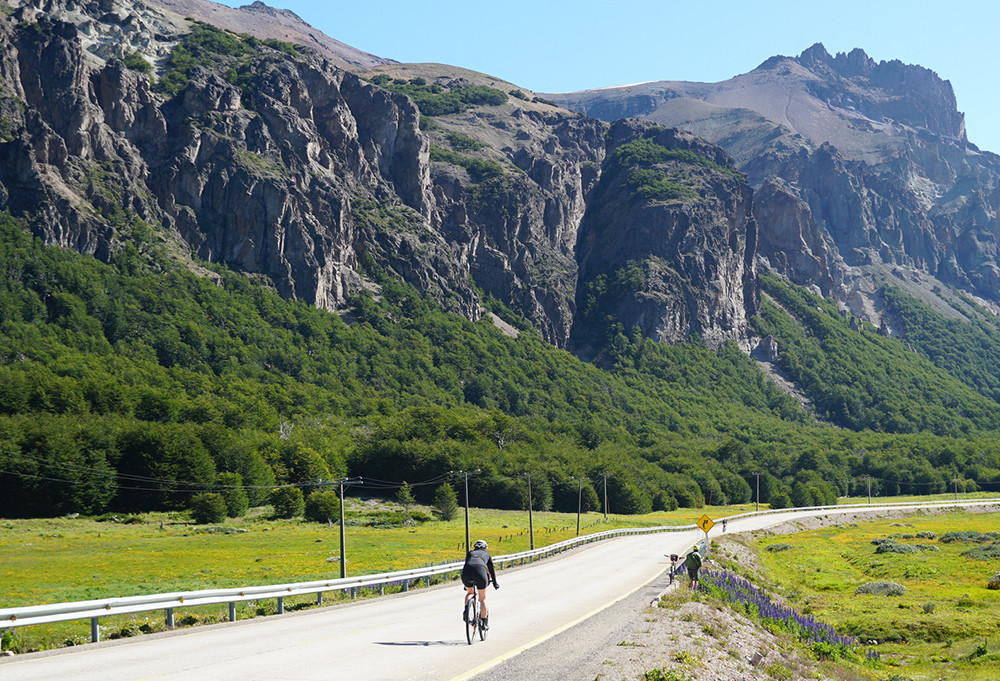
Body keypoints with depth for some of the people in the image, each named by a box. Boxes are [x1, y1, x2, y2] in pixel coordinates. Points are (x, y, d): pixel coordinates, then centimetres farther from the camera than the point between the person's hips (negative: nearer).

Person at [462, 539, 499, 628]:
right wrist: (495, 583, 50)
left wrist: (465, 585, 51)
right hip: (480, 572, -2)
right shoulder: (486, 553, 31)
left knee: (470, 592, 31)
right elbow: (491, 570, 36)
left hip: (466, 574, 2)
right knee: (483, 598, 17)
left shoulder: (470, 553, 34)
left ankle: (465, 609, 5)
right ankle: (484, 623, 19)